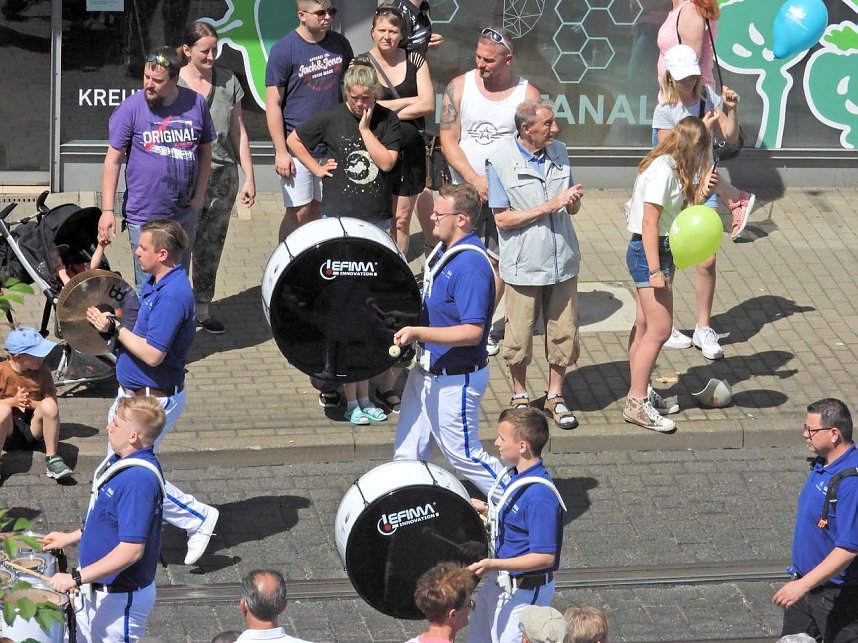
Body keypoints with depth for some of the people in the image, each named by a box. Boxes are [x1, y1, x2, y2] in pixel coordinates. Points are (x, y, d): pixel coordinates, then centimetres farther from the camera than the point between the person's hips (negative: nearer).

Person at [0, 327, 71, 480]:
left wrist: (31, 404, -19)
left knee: (49, 404, -29)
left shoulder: (42, 371, -1)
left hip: (33, 428, 2)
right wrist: (13, 401, -20)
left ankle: (52, 459, -19)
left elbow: (53, 404, -1)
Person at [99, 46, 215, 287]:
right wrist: (107, 210, -11)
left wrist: (199, 197, 4)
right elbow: (113, 159, -6)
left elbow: (205, 150, 12)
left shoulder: (196, 104, 1)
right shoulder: (131, 108, -8)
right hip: (144, 215, -3)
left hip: (184, 213, 3)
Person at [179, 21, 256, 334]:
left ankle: (202, 309, 19)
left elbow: (239, 133, 12)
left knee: (211, 248, 9)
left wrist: (249, 177, 10)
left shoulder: (228, 82, 7)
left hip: (222, 175, 4)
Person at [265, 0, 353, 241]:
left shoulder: (339, 44, 5)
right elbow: (273, 104, -10)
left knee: (318, 208, 10)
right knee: (299, 212, -5)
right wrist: (281, 151, -13)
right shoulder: (284, 50, -10)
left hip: (333, 146, 5)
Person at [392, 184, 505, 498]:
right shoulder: (443, 250, 4)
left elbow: (472, 332, -31)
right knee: (408, 451, 15)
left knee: (463, 454, 5)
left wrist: (418, 333, -34)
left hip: (455, 380, -9)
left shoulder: (471, 266, -27)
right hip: (427, 372, 9)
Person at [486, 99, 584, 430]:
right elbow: (502, 218, -12)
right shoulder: (500, 160, -11)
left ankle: (555, 395, 24)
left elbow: (571, 210, 12)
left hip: (562, 261, 4)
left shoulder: (559, 152, 5)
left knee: (563, 333, 8)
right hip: (524, 264, -4)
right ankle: (520, 396, 26)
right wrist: (548, 206, -19)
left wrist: (573, 200, -12)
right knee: (519, 337, 6)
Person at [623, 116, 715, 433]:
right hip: (650, 252, -10)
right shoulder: (662, 170, -19)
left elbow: (678, 214, 11)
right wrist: (655, 270, -23)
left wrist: (701, 191, 0)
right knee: (659, 330, -9)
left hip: (661, 250, 10)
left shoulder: (672, 169, 10)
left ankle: (640, 394, 22)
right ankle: (637, 404, -5)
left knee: (644, 327, 15)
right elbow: (649, 222, -21)